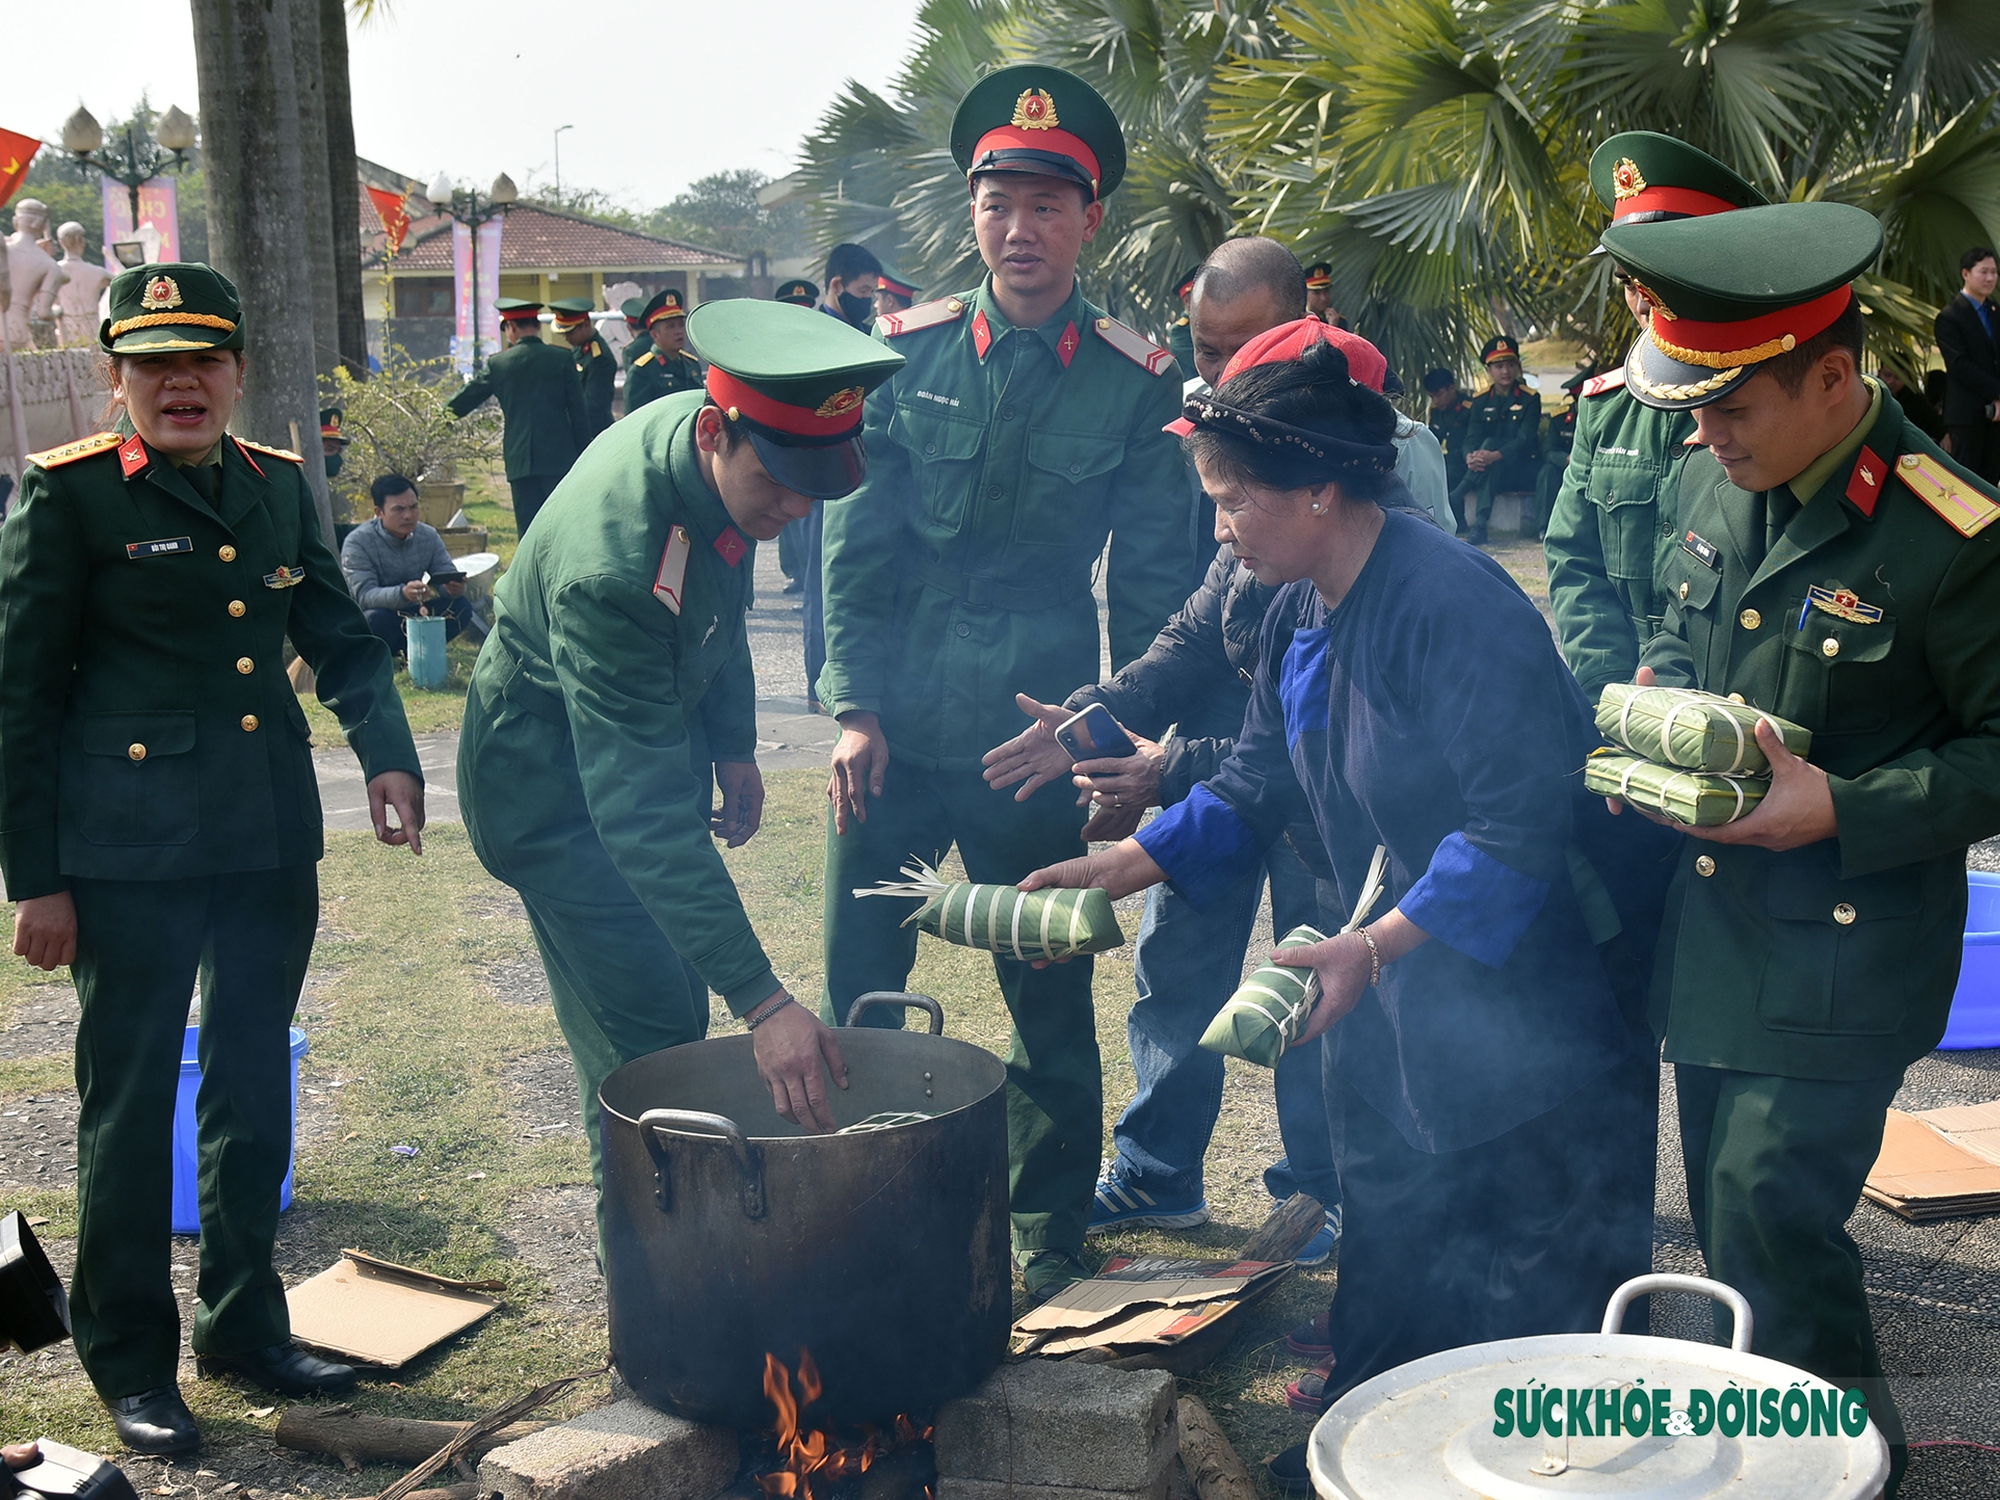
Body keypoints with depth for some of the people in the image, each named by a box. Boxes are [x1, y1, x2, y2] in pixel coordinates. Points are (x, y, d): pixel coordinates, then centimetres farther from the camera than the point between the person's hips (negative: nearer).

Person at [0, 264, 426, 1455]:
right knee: (132, 1098, 5)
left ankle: (246, 1321, 31)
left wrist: (390, 755, -4)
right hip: (133, 852, -5)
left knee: (256, 1086, 14)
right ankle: (130, 1359, 21)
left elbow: (340, 638, 14)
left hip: (272, 841, 5)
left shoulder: (280, 486, 8)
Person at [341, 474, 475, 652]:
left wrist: (454, 587, -37)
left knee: (461, 607, -18)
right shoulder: (357, 542, -19)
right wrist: (402, 593, -51)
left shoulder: (428, 536, -3)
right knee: (375, 618, -38)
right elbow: (364, 595, -30)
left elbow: (448, 575, -9)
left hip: (411, 615, 4)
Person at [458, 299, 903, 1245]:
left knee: (661, 1017, 15)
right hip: (555, 784, -8)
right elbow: (641, 814, -42)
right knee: (650, 1034, -8)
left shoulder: (725, 463, -16)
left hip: (653, 732, 8)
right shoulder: (608, 564, -40)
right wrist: (762, 1001, -45)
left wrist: (736, 747, 12)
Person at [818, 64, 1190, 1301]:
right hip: (896, 733, 2)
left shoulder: (1139, 384, -2)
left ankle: (1052, 1231, 27)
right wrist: (856, 706, -3)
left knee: (1049, 995, 10)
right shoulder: (903, 354, 3)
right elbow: (856, 541, 4)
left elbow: (1152, 581, 1)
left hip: (1039, 739, -2)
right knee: (859, 987, 10)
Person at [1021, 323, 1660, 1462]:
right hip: (1403, 959, 9)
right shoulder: (1301, 612, 2)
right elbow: (1256, 787, 10)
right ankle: (1372, 1400, 42)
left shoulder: (1452, 601, -28)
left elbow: (1519, 826, -30)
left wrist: (1373, 947, -31)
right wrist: (1113, 871, 1)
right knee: (1390, 1191, 22)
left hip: (1538, 974, -9)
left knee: (1538, 1251, 3)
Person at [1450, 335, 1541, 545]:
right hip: (1488, 471, 3)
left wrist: (1495, 456, -34)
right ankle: (1479, 524, -37)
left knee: (1490, 443, -30)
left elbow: (1525, 439, -16)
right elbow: (1472, 438, -3)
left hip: (1522, 471, -3)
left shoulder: (1530, 399, -4)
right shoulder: (1480, 401, 7)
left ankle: (1451, 502, -31)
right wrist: (1471, 457, -28)